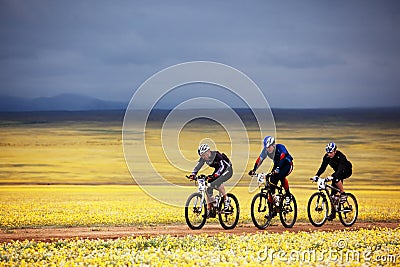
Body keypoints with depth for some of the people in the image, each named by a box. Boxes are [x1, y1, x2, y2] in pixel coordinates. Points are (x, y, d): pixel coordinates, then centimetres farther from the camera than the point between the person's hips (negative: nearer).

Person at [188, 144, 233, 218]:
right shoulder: (203, 158, -11)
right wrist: (193, 175, -30)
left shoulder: (216, 155, -31)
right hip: (218, 171, 8)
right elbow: (198, 166, -13)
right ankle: (210, 210, 0)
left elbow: (222, 166, -39)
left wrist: (214, 175, -51)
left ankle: (226, 200, -16)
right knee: (209, 188, -7)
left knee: (216, 183, -35)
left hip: (227, 170, -8)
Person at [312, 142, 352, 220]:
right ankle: (333, 212, 5)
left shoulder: (340, 156, -33)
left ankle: (343, 194, -20)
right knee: (333, 192, -2)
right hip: (338, 172, 6)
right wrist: (317, 175, -35)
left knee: (336, 178, -37)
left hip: (347, 171, -6)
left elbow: (341, 169, -44)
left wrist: (332, 177, -58)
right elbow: (323, 167, -18)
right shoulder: (327, 157, -15)